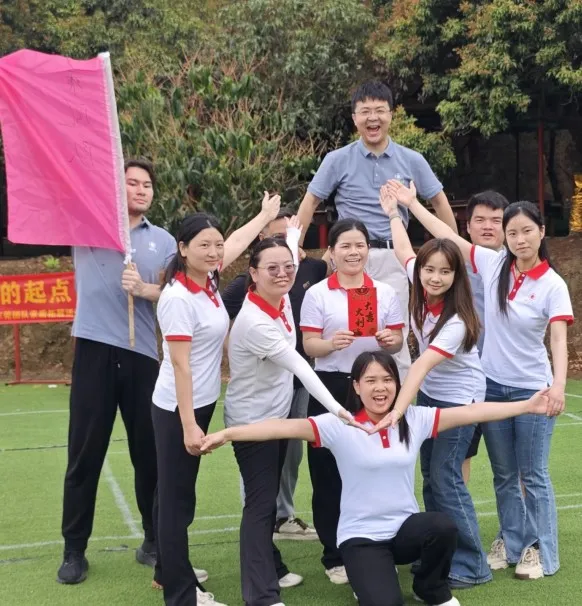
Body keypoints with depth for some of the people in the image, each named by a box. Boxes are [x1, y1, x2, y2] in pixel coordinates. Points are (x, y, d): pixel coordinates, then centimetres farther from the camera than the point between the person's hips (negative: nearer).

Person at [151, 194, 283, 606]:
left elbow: (238, 241, 21)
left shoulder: (208, 280, 2)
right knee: (177, 496, 1)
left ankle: (168, 572, 33)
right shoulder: (178, 298, -22)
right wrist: (188, 425, -23)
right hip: (178, 409, -8)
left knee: (178, 492, 19)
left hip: (202, 403, 9)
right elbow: (179, 364, -23)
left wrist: (266, 215, 35)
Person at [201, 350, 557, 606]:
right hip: (361, 535, -3)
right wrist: (228, 434, -31)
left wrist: (526, 406, -8)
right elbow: (286, 427, -21)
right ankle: (369, 577, 14)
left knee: (443, 526, -30)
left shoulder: (415, 420, -3)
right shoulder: (340, 426, -12)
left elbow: (471, 412, -5)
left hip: (405, 526, 3)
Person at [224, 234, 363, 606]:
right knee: (260, 501, -5)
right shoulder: (254, 322, -30)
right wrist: (337, 409, -36)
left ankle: (270, 569, 34)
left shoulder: (283, 300, -6)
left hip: (277, 414, 8)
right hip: (251, 421, -8)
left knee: (269, 496, 19)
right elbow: (301, 367, -34)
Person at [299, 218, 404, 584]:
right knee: (329, 473, 3)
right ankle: (335, 556, 16)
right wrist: (331, 343, -25)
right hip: (330, 388, -1)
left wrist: (390, 340, -16)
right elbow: (310, 346, -5)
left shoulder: (386, 293, 7)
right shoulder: (317, 294, 0)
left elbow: (398, 343, 7)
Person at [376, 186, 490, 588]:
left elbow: (422, 365, -38)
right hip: (428, 393, 7)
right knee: (430, 476, 10)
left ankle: (471, 566, 2)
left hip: (459, 398, -7)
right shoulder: (421, 290, -10)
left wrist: (398, 411, -46)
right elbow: (404, 251, 9)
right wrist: (393, 212, 16)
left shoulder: (457, 320, -28)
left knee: (445, 478, -8)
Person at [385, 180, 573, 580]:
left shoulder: (552, 285, -11)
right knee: (504, 475, 15)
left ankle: (541, 550, 20)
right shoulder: (493, 264, -2)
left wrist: (558, 386, -35)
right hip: (492, 385, 4)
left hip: (532, 389, -3)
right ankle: (511, 543, 29)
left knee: (533, 476, 6)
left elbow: (559, 339, -21)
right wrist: (411, 203, 2)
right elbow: (447, 235, 2)